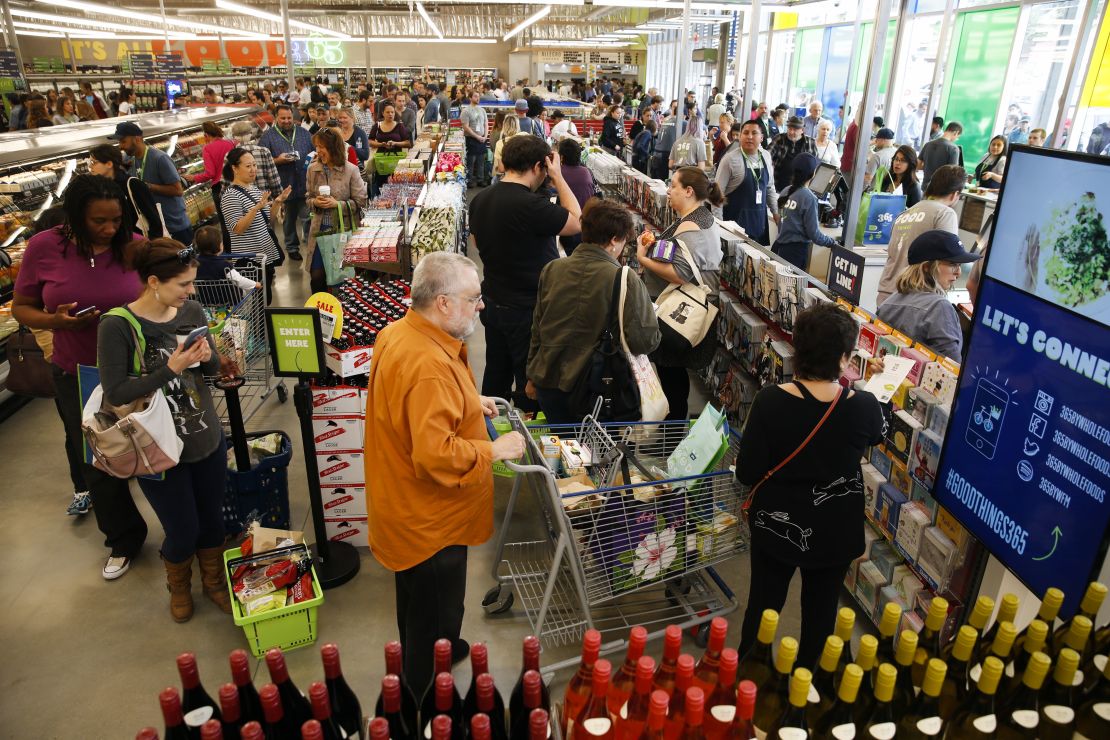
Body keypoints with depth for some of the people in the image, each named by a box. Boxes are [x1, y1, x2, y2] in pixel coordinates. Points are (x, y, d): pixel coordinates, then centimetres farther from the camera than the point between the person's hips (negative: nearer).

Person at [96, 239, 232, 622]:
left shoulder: (192, 311, -5)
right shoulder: (117, 327, -18)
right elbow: (115, 393, -19)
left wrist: (206, 355, -16)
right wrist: (171, 368, -26)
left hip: (208, 439, 4)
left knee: (212, 518, 17)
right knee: (183, 530, 9)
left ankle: (214, 581, 45)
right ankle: (178, 587, 42)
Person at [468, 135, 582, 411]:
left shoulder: (480, 199, 1)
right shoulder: (531, 205, -25)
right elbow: (577, 223, -11)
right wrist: (558, 178, -7)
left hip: (493, 303, 8)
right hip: (528, 309, -8)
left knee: (496, 376, 20)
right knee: (530, 382, 5)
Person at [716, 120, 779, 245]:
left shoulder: (766, 156, 6)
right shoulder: (730, 159, -12)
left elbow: (770, 187, 16)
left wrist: (776, 211, 16)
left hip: (759, 218, 6)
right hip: (736, 217, -5)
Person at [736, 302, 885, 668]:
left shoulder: (770, 401, -24)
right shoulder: (864, 407, -19)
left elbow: (748, 474, -18)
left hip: (777, 525, -1)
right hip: (836, 533, 1)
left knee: (763, 605, 19)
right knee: (820, 611, 23)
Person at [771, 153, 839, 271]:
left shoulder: (786, 191, 3)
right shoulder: (809, 198, -15)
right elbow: (814, 233, -11)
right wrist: (831, 242, 4)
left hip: (779, 246, 6)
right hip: (796, 251, -6)